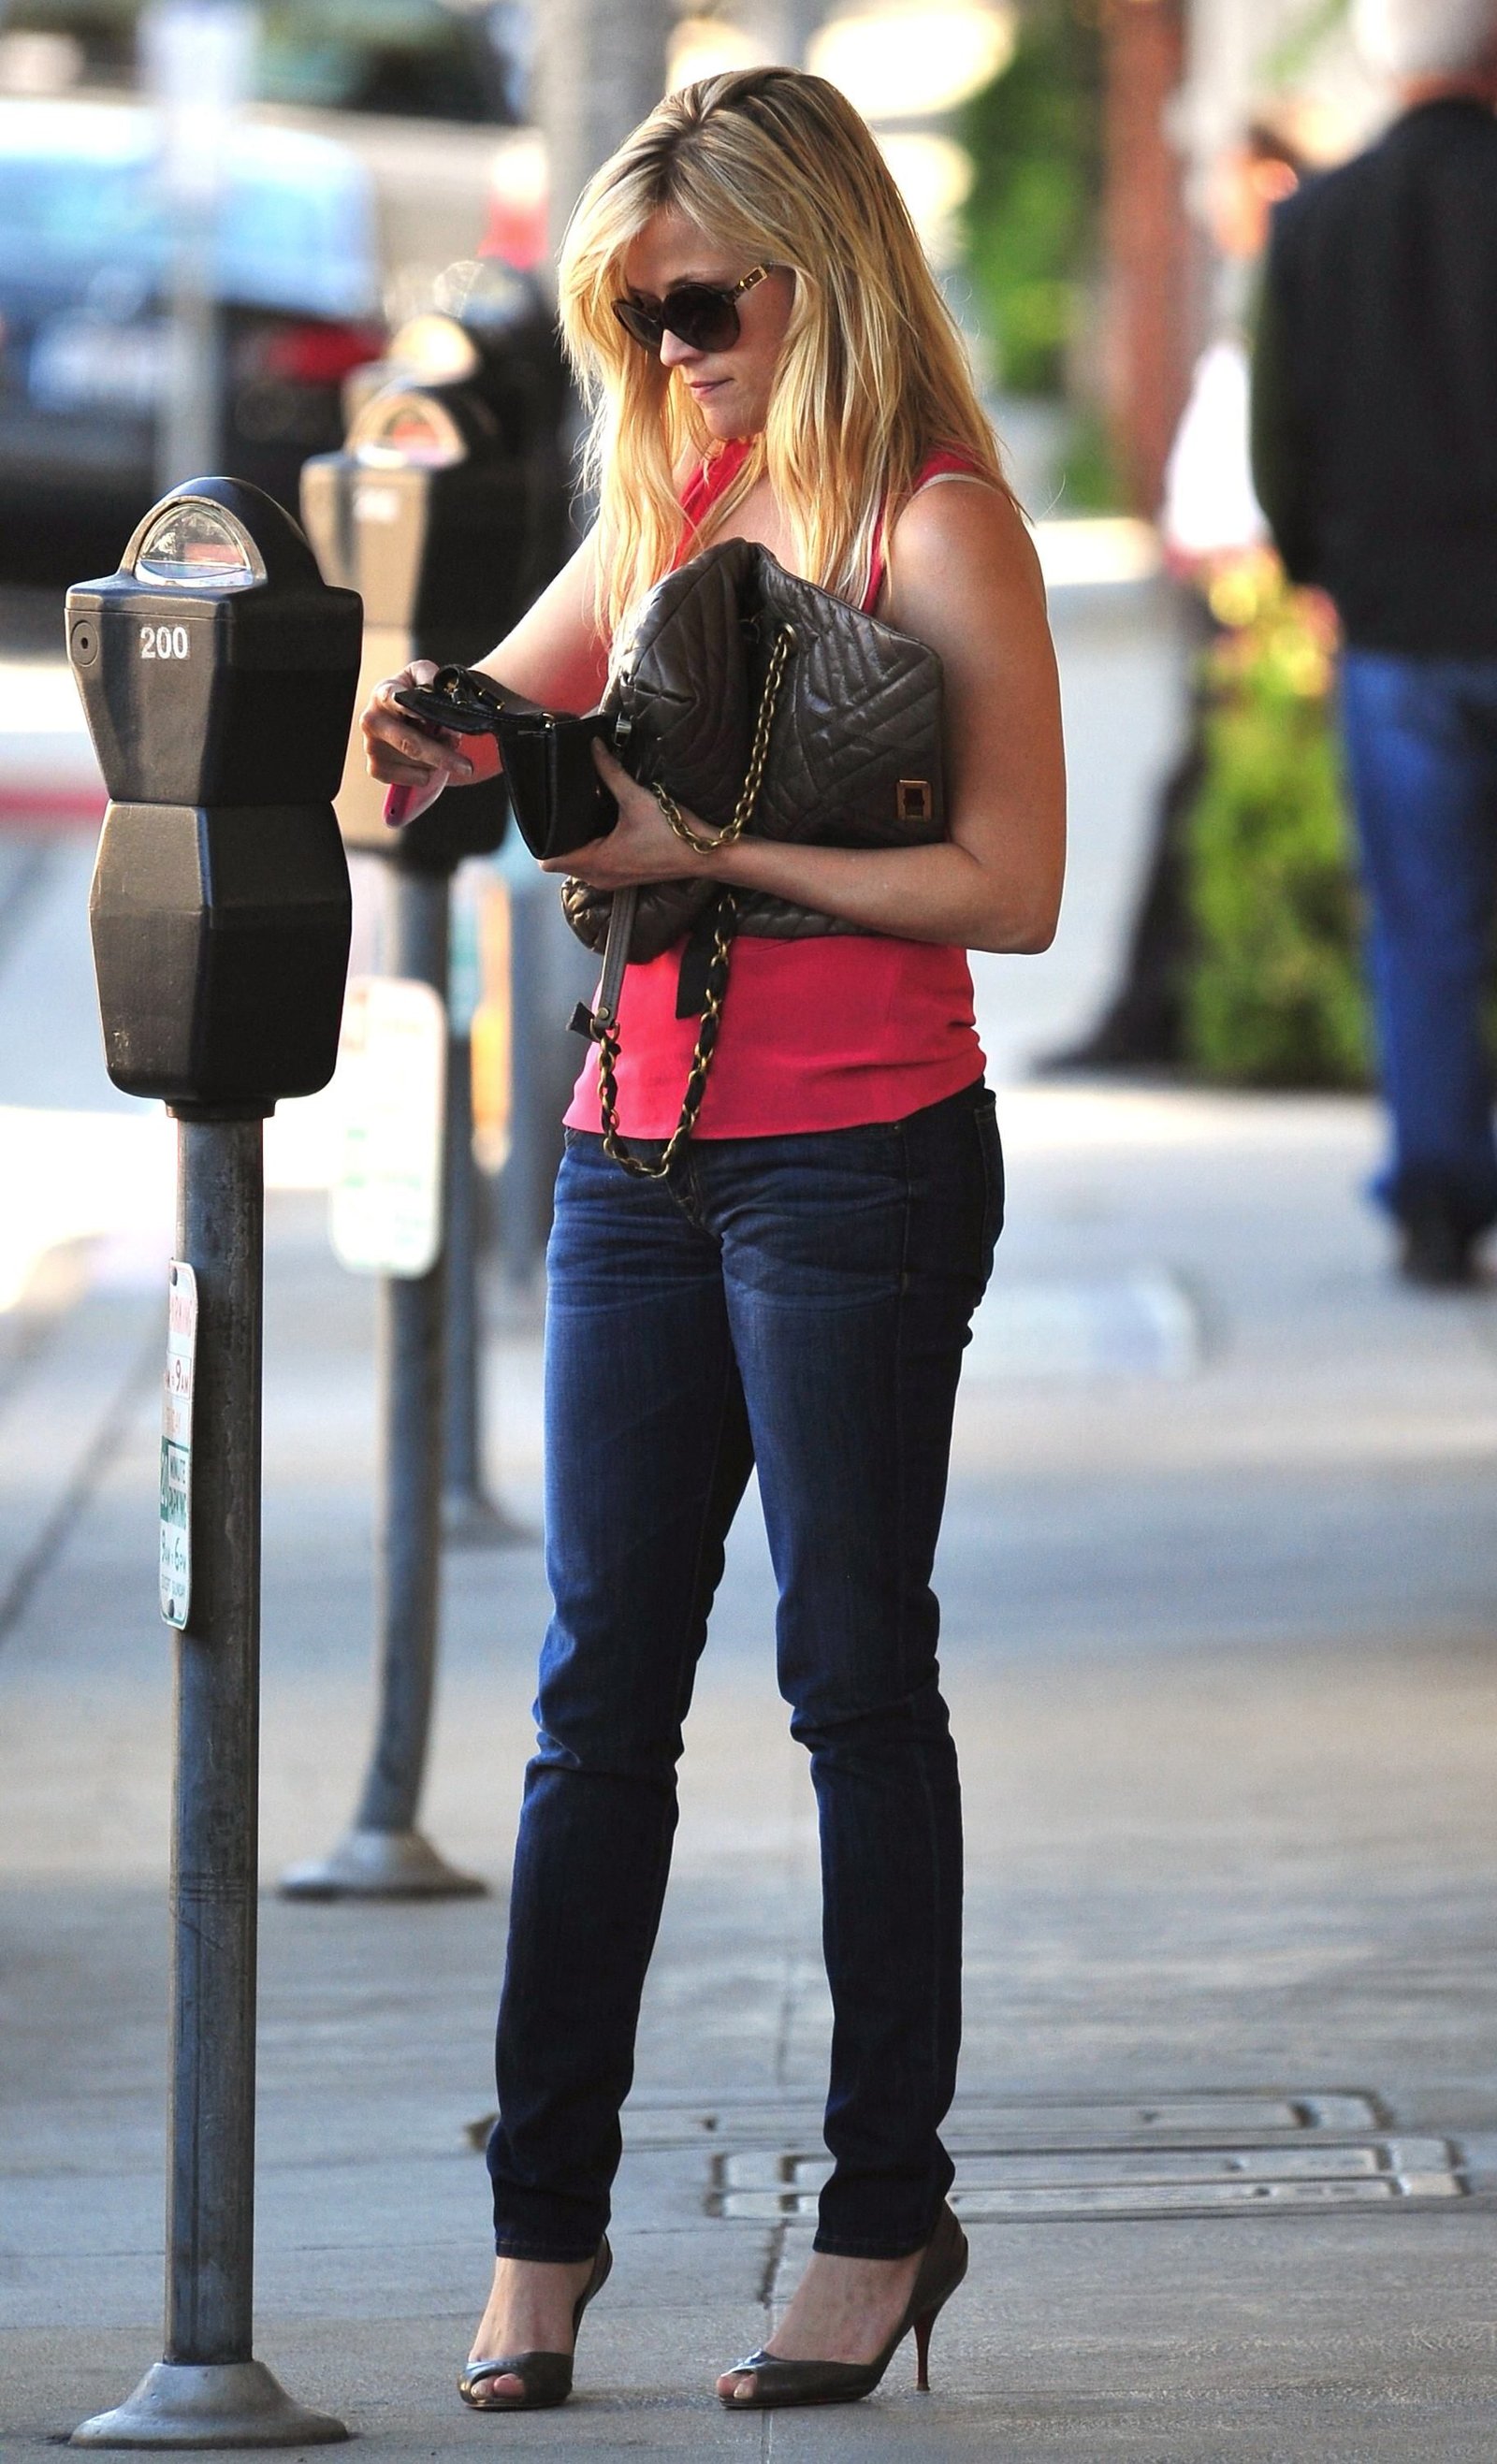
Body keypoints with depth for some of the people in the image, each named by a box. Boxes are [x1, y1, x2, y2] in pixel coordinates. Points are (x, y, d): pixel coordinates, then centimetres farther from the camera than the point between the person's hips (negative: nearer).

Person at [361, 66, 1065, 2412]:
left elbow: (1009, 885, -15)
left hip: (860, 1161, -7)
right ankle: (545, 2216, 10)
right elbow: (497, 720, 19)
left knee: (857, 1677, 1)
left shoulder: (936, 523, -9)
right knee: (601, 1692, 6)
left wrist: (711, 847, -19)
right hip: (640, 1148, 7)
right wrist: (435, 745, -4)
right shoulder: (678, 501, 12)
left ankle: (889, 2208, 11)